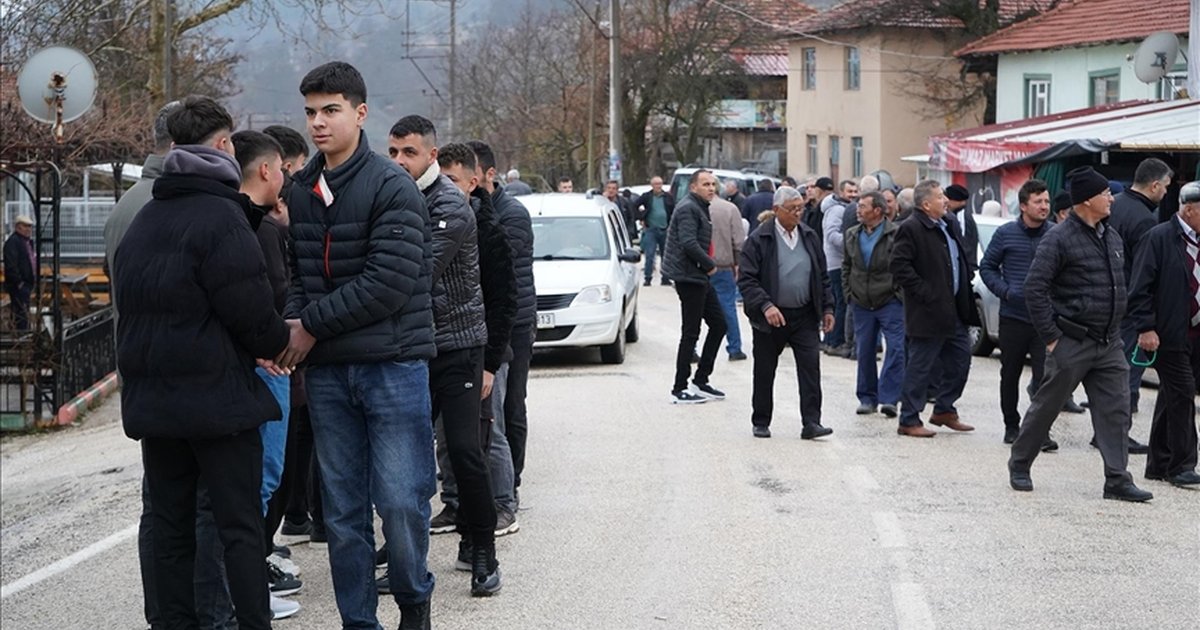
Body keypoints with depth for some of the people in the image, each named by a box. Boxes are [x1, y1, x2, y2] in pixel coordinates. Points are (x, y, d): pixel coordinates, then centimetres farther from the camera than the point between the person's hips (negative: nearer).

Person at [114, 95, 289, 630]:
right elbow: (250, 310, -17)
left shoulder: (142, 220, 13)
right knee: (240, 526, -1)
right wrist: (278, 341, 5)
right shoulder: (220, 215, -13)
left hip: (150, 399, 7)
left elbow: (133, 306, 15)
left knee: (169, 525, 11)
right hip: (216, 395, -7)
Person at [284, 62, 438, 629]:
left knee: (400, 502, -5)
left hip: (393, 364, -5)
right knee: (343, 511, 8)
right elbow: (296, 272, 14)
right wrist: (292, 320, -8)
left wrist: (312, 325, -13)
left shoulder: (391, 187, -9)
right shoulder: (300, 191, 10)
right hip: (326, 370, 5)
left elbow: (391, 281, -17)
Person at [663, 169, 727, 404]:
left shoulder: (700, 208, 17)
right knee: (690, 333, -6)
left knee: (718, 324, 12)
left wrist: (708, 264, 7)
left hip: (699, 277, 10)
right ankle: (679, 389, -1)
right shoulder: (688, 208, -15)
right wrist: (710, 264, -14)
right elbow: (688, 243, -25)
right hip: (688, 276, -10)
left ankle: (701, 381, 18)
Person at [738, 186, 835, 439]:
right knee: (764, 371, 7)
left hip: (805, 316, 3)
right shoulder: (759, 239, -8)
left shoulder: (809, 236, 8)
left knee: (811, 367, -7)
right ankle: (761, 423, 20)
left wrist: (827, 307, 8)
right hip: (771, 317, -3)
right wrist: (765, 306, -22)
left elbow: (822, 276, 15)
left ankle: (811, 422, -6)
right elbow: (746, 279, -11)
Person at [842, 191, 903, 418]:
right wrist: (848, 293, 10)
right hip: (861, 304, 5)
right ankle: (867, 398, 17)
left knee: (896, 348, -10)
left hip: (890, 302, -5)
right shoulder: (852, 235, 10)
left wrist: (899, 293, -9)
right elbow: (846, 266, 19)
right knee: (865, 351, 8)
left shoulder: (896, 234, -8)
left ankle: (889, 398, -9)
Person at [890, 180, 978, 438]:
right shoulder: (911, 229, -14)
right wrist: (925, 293, -20)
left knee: (960, 359, 13)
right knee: (920, 368, -2)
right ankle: (909, 421, 6)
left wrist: (966, 288, 12)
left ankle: (944, 410, 27)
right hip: (929, 311, -9)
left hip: (954, 309, 9)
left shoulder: (950, 224, 12)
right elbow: (899, 267, -20)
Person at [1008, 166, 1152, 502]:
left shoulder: (1112, 238, 12)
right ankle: (1019, 466, 21)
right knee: (1046, 407, 5)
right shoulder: (1060, 239, -12)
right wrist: (1050, 336, -15)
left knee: (1115, 411, 1)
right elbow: (1035, 287, -15)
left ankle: (1117, 480, 4)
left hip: (1109, 344, 7)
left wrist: (1115, 327, 17)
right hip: (1072, 344, -7)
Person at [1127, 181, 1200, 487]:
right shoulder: (1159, 238, -9)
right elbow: (1140, 288, -12)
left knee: (1172, 399, 12)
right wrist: (1145, 328, -17)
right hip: (1169, 336, -7)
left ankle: (1159, 465, 20)